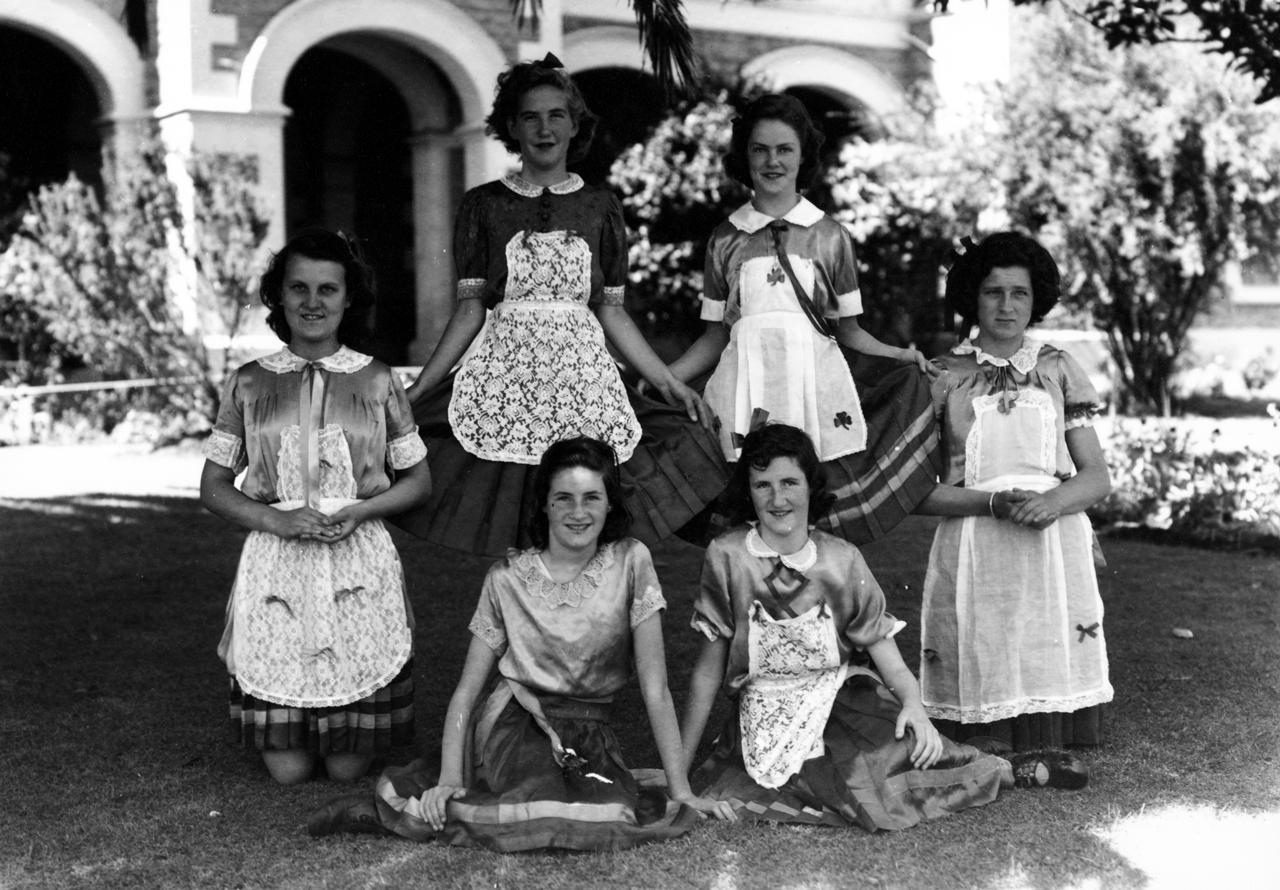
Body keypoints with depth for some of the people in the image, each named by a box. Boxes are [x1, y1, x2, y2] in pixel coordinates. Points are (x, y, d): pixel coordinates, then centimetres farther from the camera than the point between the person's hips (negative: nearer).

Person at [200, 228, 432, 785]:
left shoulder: (377, 381, 3)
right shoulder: (250, 383, 3)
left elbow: (417, 480, 9)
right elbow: (213, 487, 6)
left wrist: (360, 510, -10)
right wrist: (277, 520, -11)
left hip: (360, 565, 0)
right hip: (276, 566, 0)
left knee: (349, 769, 1)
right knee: (288, 770, 1)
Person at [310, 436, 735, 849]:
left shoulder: (631, 562, -2)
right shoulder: (508, 579, 0)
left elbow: (654, 687, -4)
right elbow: (467, 689, 1)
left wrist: (680, 790, -8)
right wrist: (449, 776, -15)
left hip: (589, 735, 3)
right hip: (516, 724, -3)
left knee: (617, 814, -32)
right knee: (551, 812, -37)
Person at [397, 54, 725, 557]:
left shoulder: (600, 208, 10)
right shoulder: (484, 205, 8)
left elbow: (611, 311, 12)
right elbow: (470, 308, 7)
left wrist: (669, 384, 7)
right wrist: (417, 390, 1)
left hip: (583, 382, 1)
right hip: (506, 380, -1)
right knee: (510, 551, -7)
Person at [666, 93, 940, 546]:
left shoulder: (830, 236, 9)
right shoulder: (725, 239, 12)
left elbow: (848, 330, 13)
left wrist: (901, 356, -2)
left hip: (815, 384, -1)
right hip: (746, 385, 1)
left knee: (817, 518, -8)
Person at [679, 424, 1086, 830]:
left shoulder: (841, 560, -2)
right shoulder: (727, 557, -6)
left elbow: (888, 658, 0)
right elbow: (708, 671, -1)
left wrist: (913, 704, -21)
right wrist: (677, 766, -1)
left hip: (844, 697, -1)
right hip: (766, 718, 1)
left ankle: (1004, 771, -8)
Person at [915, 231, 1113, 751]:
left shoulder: (1057, 370, 12)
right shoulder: (943, 377, 7)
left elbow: (1097, 477, 9)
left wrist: (1053, 503, -13)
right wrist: (994, 502, -14)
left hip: (1055, 547, 2)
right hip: (972, 548, -2)